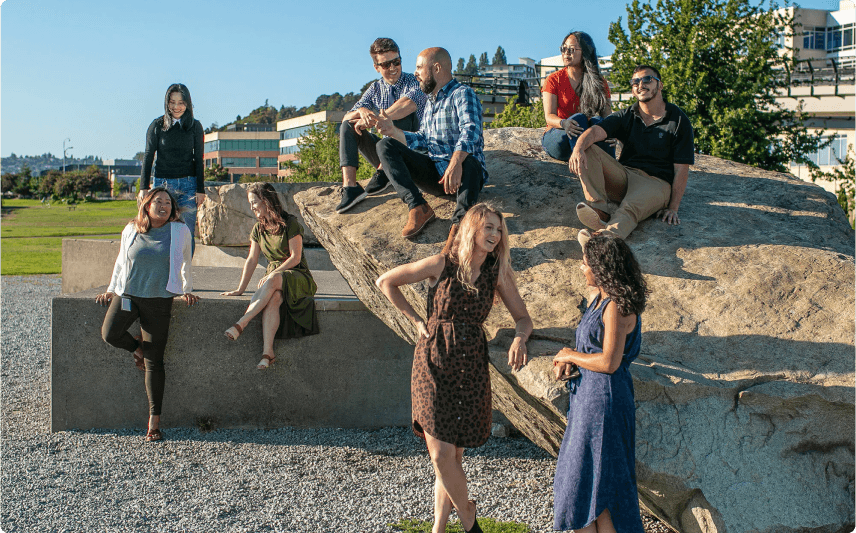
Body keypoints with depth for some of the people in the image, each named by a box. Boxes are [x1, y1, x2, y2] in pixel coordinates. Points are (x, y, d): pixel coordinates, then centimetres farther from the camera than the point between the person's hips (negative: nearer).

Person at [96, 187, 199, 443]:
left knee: (154, 361, -3)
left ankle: (154, 421, 2)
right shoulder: (131, 230, 5)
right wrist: (112, 289, 20)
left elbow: (185, 263, 16)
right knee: (110, 334, -23)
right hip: (127, 294, 2)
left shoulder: (180, 232, 1)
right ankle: (138, 348, 14)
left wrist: (187, 290, 21)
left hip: (159, 300, -2)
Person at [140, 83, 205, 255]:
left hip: (188, 185, 0)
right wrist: (144, 187, -1)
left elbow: (199, 159, 6)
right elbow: (148, 157, 5)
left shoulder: (195, 126, 4)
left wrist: (200, 189, 0)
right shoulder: (157, 125, 3)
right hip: (162, 183, 0)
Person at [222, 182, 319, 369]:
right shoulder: (258, 229, 11)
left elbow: (295, 257, -12)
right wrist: (240, 289, 3)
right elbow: (252, 260, 10)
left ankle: (241, 324, -44)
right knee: (273, 299, -33)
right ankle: (268, 350, -46)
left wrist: (272, 274, -20)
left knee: (273, 281, -38)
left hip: (297, 276, -4)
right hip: (273, 275, 4)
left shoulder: (290, 224, -8)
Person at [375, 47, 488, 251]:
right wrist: (393, 131, 10)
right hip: (432, 172, 7)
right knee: (385, 145, -8)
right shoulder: (430, 102, 24)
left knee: (470, 161, -41)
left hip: (461, 171, -7)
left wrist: (455, 163, -41)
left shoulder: (462, 94, -4)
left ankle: (459, 223, -55)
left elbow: (470, 131, -24)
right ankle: (418, 208, -23)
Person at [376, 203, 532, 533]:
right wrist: (416, 321, 2)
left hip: (471, 369, 3)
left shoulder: (498, 273, 1)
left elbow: (523, 318, 7)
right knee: (441, 455, -6)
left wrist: (519, 339, -16)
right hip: (434, 366, -2)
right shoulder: (442, 265, -8)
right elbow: (385, 282, 2)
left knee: (451, 456, 7)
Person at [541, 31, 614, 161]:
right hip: (556, 136, -1)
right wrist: (564, 123, -33)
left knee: (597, 121, -30)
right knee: (578, 118, -31)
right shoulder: (554, 79, 4)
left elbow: (607, 115, -4)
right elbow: (549, 116, -8)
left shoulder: (600, 83, 8)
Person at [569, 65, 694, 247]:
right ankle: (600, 207, -35)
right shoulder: (626, 116, 12)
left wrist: (673, 208, -12)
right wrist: (578, 148, -33)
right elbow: (595, 131, -8)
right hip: (624, 175, 5)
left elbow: (681, 169, -3)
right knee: (588, 151, -18)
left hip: (656, 182, -5)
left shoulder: (678, 120, 2)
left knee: (631, 208, -39)